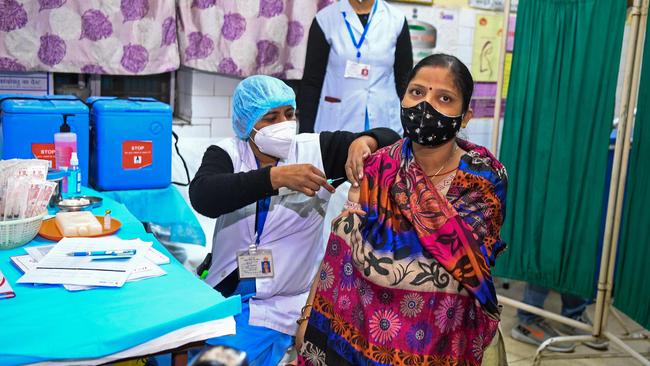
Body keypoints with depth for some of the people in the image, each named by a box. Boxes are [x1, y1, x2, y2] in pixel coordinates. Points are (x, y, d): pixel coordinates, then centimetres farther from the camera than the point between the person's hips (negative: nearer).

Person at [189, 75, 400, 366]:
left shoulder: (316, 149, -3)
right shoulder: (226, 153, -3)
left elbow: (391, 140, -4)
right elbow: (202, 196, -23)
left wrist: (364, 141, -28)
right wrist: (278, 176, -34)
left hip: (280, 304, -2)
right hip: (222, 293, 2)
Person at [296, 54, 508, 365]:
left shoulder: (485, 178, -10)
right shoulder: (380, 166, -4)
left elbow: (466, 265, -19)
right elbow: (339, 247, -2)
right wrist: (309, 314, -8)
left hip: (437, 339, 0)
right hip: (358, 327, 1)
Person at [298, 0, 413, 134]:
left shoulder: (396, 20, 2)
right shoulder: (325, 19, -1)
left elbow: (405, 79, 7)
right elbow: (311, 81, 1)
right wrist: (306, 133, -3)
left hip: (384, 126, 1)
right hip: (335, 125, -1)